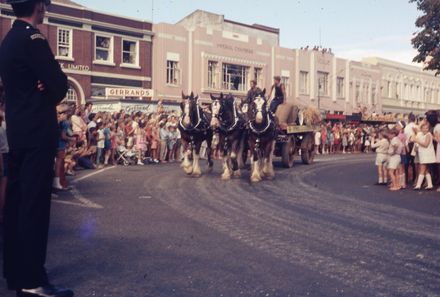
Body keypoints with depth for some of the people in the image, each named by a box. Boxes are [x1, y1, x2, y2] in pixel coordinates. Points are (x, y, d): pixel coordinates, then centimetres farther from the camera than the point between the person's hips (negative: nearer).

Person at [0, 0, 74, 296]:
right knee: (35, 203, -7)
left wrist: (43, 89, -2)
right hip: (37, 132, -9)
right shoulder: (33, 38, -14)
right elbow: (60, 85, -15)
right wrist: (49, 96, 6)